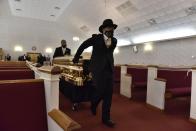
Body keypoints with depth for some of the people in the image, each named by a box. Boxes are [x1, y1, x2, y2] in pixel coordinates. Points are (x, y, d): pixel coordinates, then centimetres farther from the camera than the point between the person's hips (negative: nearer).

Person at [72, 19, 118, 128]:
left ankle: (106, 118, 16)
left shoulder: (114, 41, 9)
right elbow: (82, 46, 9)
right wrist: (76, 58, 17)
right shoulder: (96, 38, -3)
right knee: (101, 91, -7)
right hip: (98, 68, -4)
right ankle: (93, 104, 29)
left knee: (108, 94, 2)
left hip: (109, 69, 4)